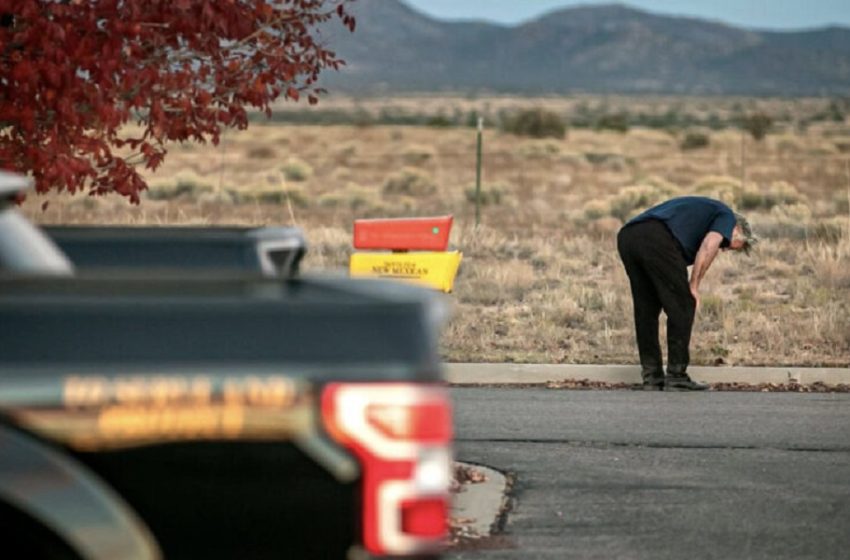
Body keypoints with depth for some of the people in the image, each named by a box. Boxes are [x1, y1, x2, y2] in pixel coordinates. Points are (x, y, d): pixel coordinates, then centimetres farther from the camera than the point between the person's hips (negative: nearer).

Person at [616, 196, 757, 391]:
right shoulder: (726, 216, 19)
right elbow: (709, 246, -4)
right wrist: (694, 286, 3)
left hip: (627, 236, 8)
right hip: (656, 239, -8)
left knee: (645, 311, 18)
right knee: (682, 307, 5)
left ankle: (651, 377, 20)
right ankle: (677, 377, 7)